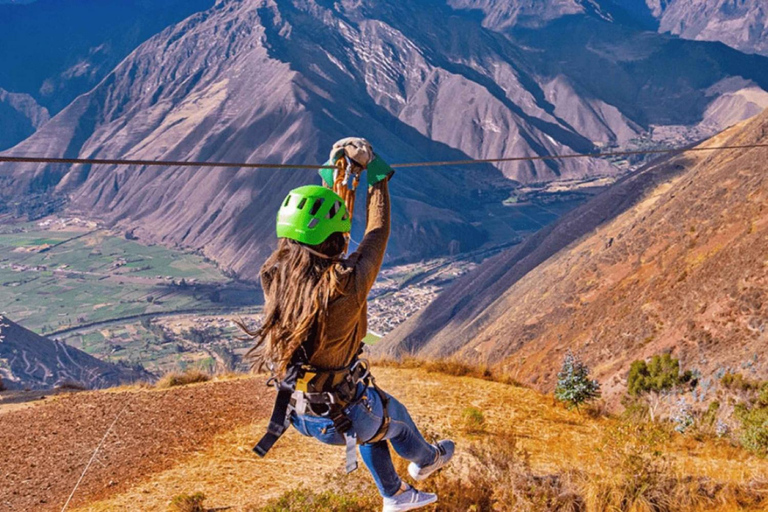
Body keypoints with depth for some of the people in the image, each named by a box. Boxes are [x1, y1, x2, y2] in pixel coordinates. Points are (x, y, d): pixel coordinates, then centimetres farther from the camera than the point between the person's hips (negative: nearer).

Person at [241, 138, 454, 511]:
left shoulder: (274, 276, -16)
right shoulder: (346, 285, -32)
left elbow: (311, 226, 2)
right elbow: (377, 234, -15)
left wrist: (332, 174, 9)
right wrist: (376, 174, -3)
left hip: (295, 411, 5)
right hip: (339, 420, -5)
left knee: (372, 417, 35)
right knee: (393, 415, 31)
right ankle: (426, 460, 63)